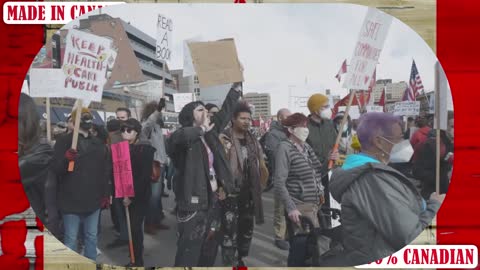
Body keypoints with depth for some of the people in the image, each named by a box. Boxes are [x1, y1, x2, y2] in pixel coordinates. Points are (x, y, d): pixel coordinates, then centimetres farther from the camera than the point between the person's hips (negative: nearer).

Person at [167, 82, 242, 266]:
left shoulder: (210, 133, 10)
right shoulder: (185, 135, -12)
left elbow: (225, 112, 17)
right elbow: (178, 137, -37)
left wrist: (237, 84, 17)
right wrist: (201, 128, -22)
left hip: (212, 200, 8)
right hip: (192, 203, -8)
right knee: (188, 254, -2)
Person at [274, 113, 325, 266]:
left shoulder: (306, 147, 11)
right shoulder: (285, 148, -10)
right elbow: (279, 183, -16)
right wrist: (290, 208, -20)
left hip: (314, 205, 7)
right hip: (298, 207, -7)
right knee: (300, 248, -5)